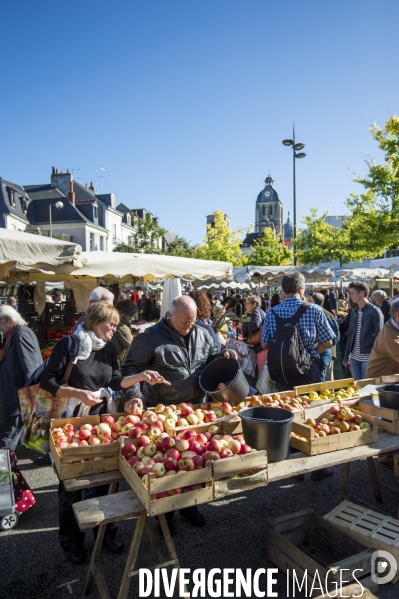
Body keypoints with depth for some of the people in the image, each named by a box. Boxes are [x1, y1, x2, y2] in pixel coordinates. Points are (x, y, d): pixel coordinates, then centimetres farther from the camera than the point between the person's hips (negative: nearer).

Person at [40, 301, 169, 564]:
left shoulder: (109, 347, 2)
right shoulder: (69, 345, -14)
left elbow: (115, 382, 4)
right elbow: (47, 381, -13)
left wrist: (142, 375, -8)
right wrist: (80, 393, -22)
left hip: (103, 418, 5)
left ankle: (106, 531, 35)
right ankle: (72, 539, 30)